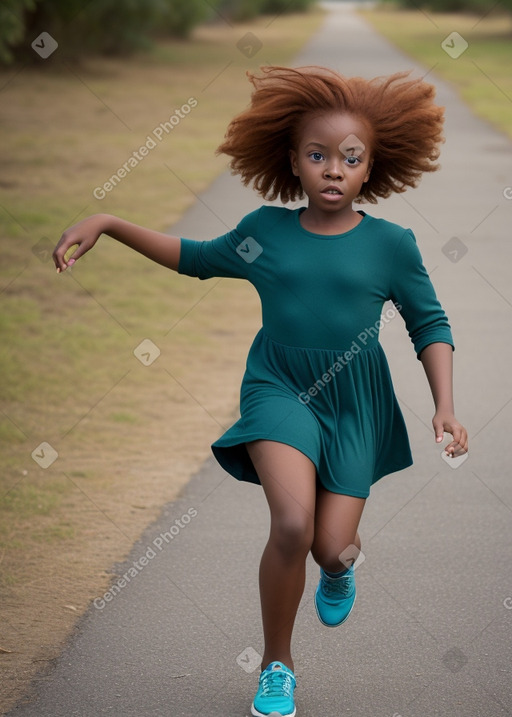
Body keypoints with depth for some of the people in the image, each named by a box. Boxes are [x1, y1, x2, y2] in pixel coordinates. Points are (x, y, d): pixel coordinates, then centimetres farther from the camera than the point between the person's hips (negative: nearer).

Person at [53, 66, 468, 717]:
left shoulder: (390, 244, -6)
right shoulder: (265, 231, -2)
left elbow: (430, 325, 4)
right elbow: (194, 257, 15)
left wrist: (445, 407, -6)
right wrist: (107, 224, 9)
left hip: (355, 402, 0)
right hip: (279, 389, 0)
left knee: (331, 547, -5)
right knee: (292, 524, -23)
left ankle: (340, 564, 39)